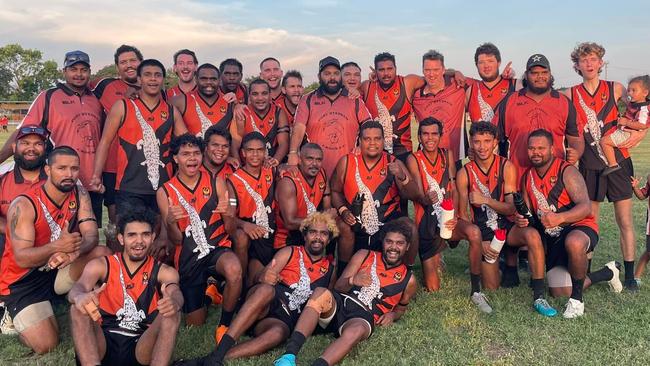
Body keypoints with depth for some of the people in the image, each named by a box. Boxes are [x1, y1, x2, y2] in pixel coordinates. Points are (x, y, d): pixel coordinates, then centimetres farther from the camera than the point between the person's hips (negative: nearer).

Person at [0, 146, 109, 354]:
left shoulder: (79, 195, -5)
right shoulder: (24, 205, -20)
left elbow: (91, 236, -14)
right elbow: (21, 259, -24)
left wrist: (75, 250, -37)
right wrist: (57, 247, -42)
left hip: (58, 270, 4)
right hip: (23, 281, -4)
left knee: (103, 254, -21)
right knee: (46, 346, -15)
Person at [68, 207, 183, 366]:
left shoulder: (164, 272, 7)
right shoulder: (100, 265, 8)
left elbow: (176, 293, -14)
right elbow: (79, 287, -11)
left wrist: (174, 302, -41)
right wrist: (80, 297, -38)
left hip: (142, 347, -1)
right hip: (103, 343, 1)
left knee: (171, 313, -25)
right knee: (79, 308, -22)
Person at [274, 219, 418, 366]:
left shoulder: (408, 280, 16)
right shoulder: (364, 255, 15)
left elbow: (401, 308, 30)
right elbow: (338, 287, 10)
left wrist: (392, 315, 5)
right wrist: (352, 281, -14)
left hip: (363, 316, -1)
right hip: (340, 303, 1)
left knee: (356, 331, -40)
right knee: (321, 293, -36)